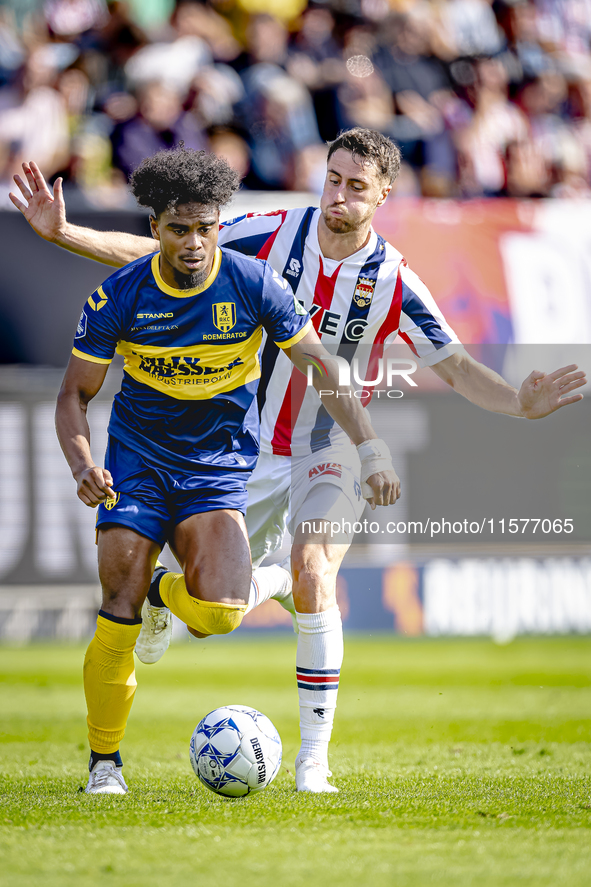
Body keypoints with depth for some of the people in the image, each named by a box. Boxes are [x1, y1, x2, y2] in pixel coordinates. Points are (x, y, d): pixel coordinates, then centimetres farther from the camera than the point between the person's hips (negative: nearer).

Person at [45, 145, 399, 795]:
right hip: (136, 466, 0)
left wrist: (372, 453, -8)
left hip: (219, 467, 0)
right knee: (118, 620, -11)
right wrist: (82, 465, -21)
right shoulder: (119, 295, -9)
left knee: (220, 614, -21)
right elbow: (75, 395, -2)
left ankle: (168, 592, 17)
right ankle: (104, 763, 9)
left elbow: (323, 368, -1)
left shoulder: (253, 284, -9)